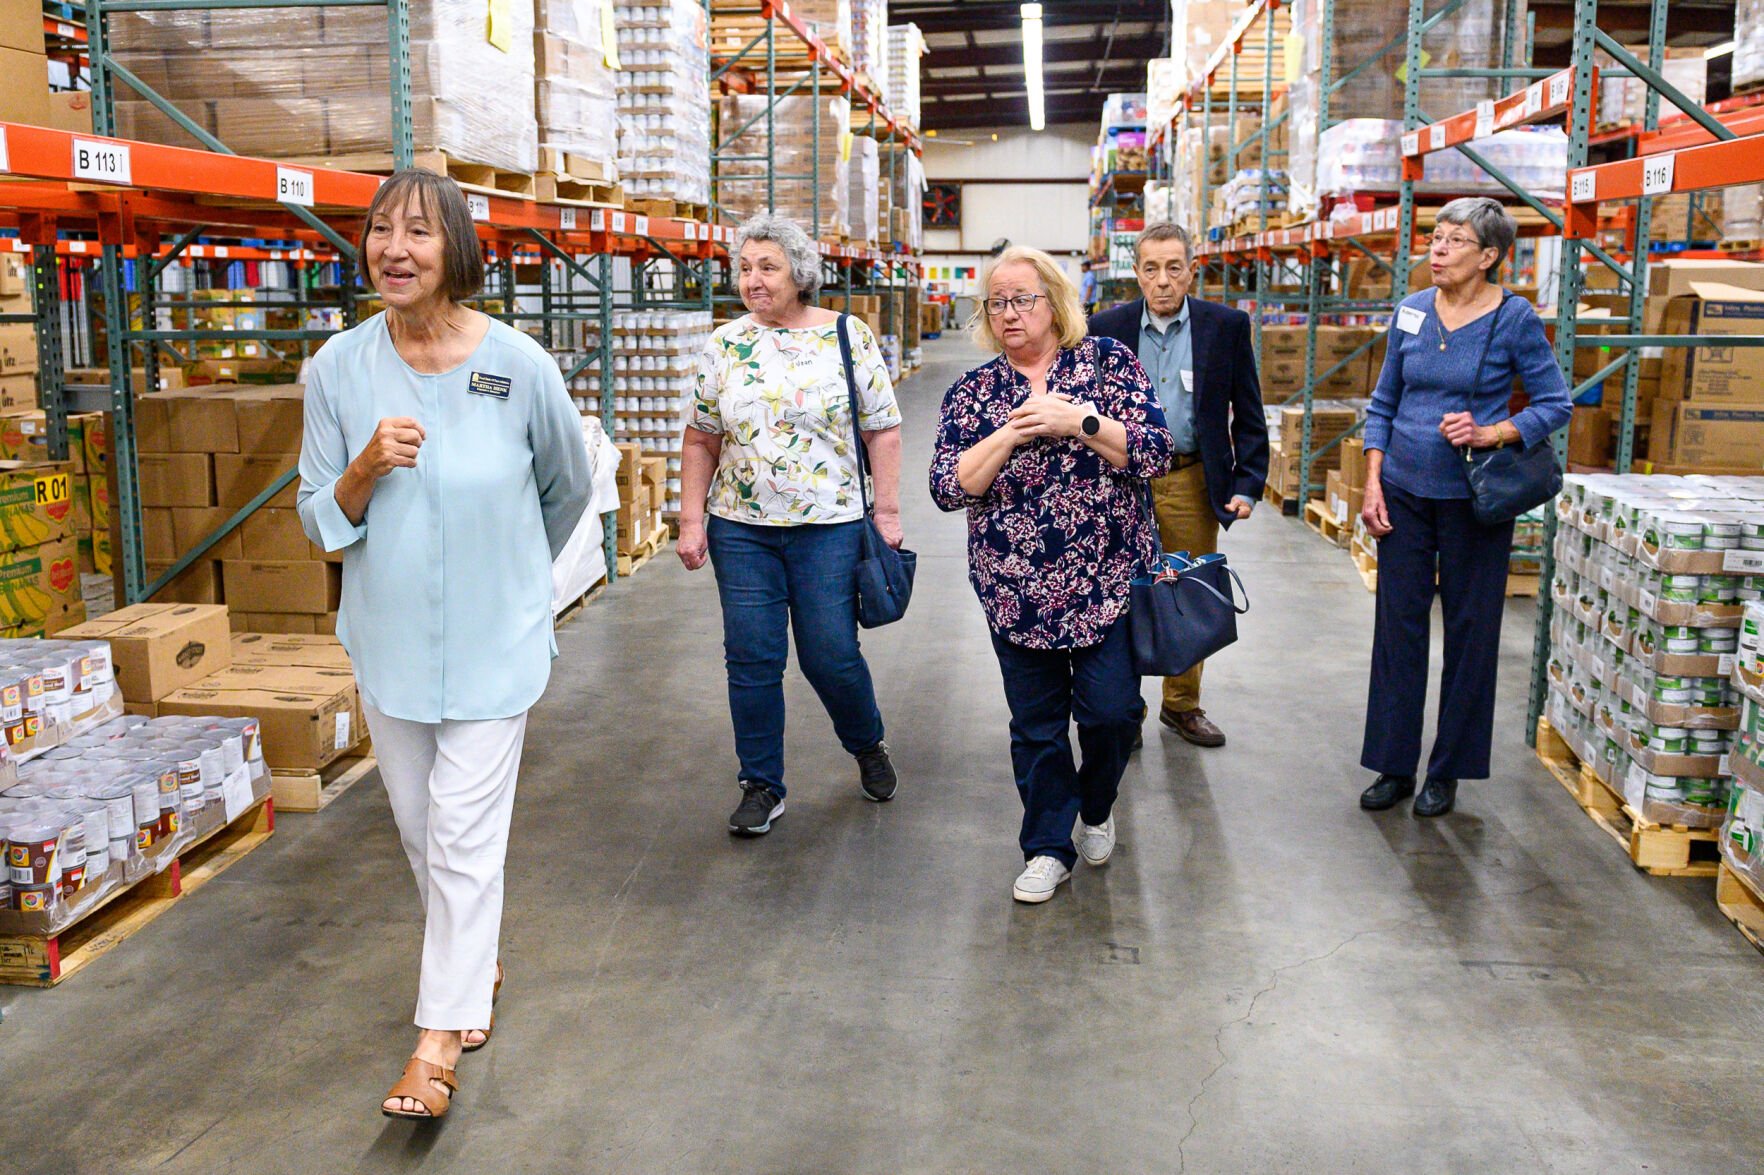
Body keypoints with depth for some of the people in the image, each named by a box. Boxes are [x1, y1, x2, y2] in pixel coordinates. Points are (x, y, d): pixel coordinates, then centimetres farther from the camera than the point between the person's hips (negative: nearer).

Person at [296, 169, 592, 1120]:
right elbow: (320, 519, -1)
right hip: (388, 638, 4)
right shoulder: (339, 367, -6)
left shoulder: (519, 365, -13)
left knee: (465, 835, -3)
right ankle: (474, 962, 41)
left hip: (492, 639, -3)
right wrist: (368, 466, -21)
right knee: (419, 827, 16)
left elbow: (568, 486, 5)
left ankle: (440, 1036, 9)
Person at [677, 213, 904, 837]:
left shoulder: (850, 338, -1)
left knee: (831, 657, 1)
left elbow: (883, 432, 0)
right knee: (751, 661, 4)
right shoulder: (725, 345, 5)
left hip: (829, 528, -2)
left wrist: (887, 511, -6)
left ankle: (868, 745, 32)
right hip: (741, 529, 3)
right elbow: (701, 440, 8)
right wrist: (691, 519, 2)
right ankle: (761, 786, 19)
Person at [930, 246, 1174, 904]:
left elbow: (1156, 453, -7)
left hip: (1108, 583, -1)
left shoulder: (1108, 362, 1)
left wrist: (1079, 420, -18)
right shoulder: (973, 392, 5)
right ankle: (1048, 848, 25)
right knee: (1036, 722, 8)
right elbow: (948, 487, -5)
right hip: (1016, 593, 1)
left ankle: (1096, 808, 32)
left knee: (1111, 710, 0)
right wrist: (1011, 434, -16)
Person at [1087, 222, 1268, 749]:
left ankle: (1182, 706, 29)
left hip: (1194, 483, 1)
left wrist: (1248, 484, -4)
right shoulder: (1107, 328, -1)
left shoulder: (1228, 326, -1)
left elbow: (1248, 415, 3)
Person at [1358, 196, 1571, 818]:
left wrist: (1490, 433, -20)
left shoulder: (1514, 318, -7)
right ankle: (1395, 766, 17)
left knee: (1469, 632, 6)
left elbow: (1555, 404, -4)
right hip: (1404, 492, 3)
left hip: (1473, 497, -3)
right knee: (1398, 626, 5)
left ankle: (1448, 771, 19)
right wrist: (1373, 483, 1)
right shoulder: (1411, 310, 4)